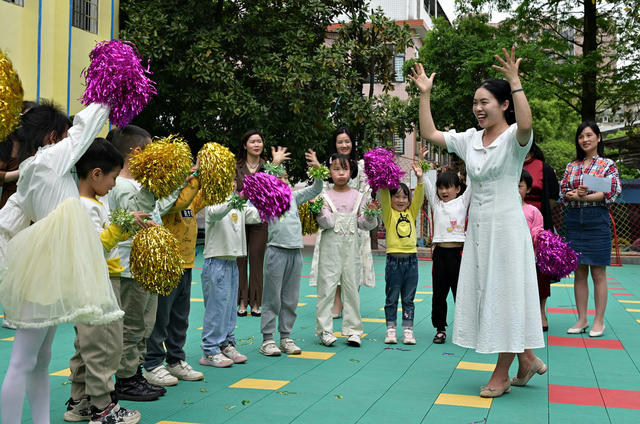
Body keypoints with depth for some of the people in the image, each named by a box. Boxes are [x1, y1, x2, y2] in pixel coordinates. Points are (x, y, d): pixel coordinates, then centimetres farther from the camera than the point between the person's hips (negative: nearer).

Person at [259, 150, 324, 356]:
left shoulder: (293, 197, 17)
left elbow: (315, 190, 18)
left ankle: (285, 337, 18)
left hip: (296, 252, 6)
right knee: (272, 298, -2)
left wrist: (318, 168, 5)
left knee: (291, 299, 10)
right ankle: (267, 339, 4)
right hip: (277, 252, -6)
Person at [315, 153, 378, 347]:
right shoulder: (325, 196, 0)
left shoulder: (358, 196, 8)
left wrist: (370, 215, -10)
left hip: (351, 246, 3)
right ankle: (324, 330, 4)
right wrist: (320, 211, -26)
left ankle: (353, 329, 12)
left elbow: (363, 223, 8)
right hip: (331, 246, -2)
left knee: (351, 287, 5)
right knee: (327, 287, -3)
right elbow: (326, 223, -9)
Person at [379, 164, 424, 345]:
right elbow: (384, 196, -13)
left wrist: (420, 179, -11)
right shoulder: (389, 213, 2)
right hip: (394, 260, -3)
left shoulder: (411, 213, 12)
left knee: (409, 298, 7)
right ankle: (391, 329, 12)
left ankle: (408, 330, 11)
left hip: (411, 259, 3)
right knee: (391, 298, 4)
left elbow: (419, 197, 0)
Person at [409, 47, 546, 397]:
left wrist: (515, 83, -31)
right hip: (477, 226, 7)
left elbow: (525, 124, -33)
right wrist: (425, 94, 6)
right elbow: (429, 134, 9)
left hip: (506, 225, -7)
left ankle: (501, 375, 11)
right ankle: (526, 360, 27)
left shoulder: (513, 138, -9)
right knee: (485, 292, 11)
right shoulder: (470, 139, 10)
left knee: (506, 293, 0)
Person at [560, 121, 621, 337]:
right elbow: (563, 192, 8)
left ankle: (599, 321, 4)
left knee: (598, 273, -2)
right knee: (579, 272, 6)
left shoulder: (608, 165, 4)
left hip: (597, 220, -4)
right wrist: (575, 195, -14)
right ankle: (582, 319, 12)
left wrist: (585, 197, -16)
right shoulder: (571, 167, 15)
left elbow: (612, 192, -8)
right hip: (574, 220, 4)